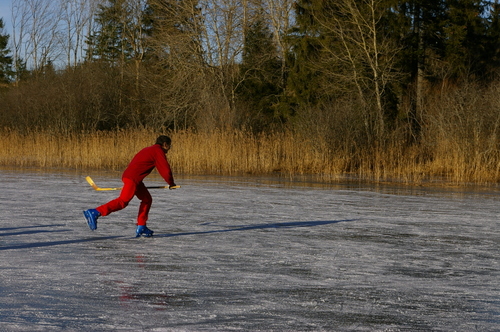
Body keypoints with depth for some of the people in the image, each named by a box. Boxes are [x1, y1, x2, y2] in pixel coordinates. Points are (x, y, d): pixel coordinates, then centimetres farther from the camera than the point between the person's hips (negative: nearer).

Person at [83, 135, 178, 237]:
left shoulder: (149, 150, 26)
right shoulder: (158, 151, -3)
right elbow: (165, 170, -6)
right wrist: (171, 183, 9)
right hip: (133, 178, -10)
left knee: (147, 199, 16)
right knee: (123, 201, -16)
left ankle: (141, 227, 15)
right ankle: (94, 213, -25)